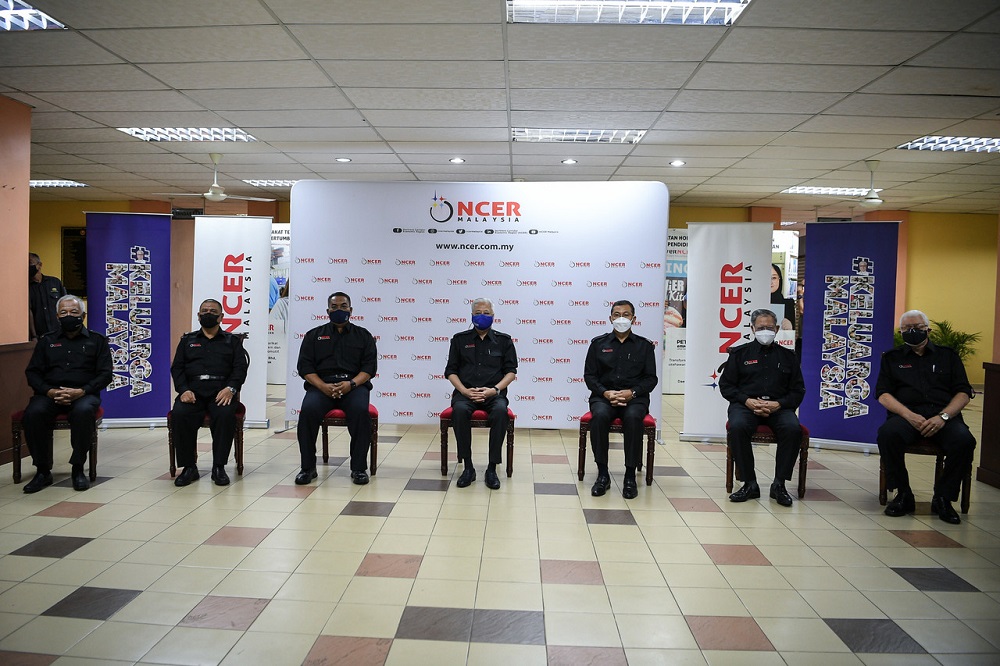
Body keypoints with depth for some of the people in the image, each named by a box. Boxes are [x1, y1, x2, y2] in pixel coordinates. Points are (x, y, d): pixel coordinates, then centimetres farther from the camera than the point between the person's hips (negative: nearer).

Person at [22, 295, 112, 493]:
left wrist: (81, 391, -14)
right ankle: (42, 471, -18)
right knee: (33, 413, -31)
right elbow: (32, 372, 11)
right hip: (50, 393, 2)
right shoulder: (46, 341, 20)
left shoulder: (97, 340, 13)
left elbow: (105, 374, 4)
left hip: (83, 393, -2)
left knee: (84, 411, -37)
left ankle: (78, 469, -22)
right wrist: (49, 391, -10)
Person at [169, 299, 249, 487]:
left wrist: (230, 389, -14)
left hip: (221, 392, -1)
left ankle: (219, 467, -22)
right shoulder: (187, 340, 24)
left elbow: (240, 368, 6)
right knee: (180, 413, -31)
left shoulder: (232, 341, 19)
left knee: (226, 414, -34)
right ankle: (189, 467, -18)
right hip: (193, 391, 2)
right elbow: (177, 368, 13)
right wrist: (184, 390, -7)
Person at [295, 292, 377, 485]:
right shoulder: (314, 335, 19)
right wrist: (323, 386, -11)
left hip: (354, 384, -1)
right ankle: (308, 468, -17)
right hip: (321, 384, 1)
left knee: (360, 411, -33)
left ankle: (359, 468, -22)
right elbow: (305, 367, 8)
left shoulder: (363, 335, 17)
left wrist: (351, 384, -14)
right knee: (308, 410, -31)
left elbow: (370, 367, 6)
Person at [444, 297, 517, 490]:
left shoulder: (504, 340, 12)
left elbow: (511, 371, 7)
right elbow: (451, 371, 10)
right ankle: (468, 467, -24)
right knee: (460, 410, -35)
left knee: (500, 411, -35)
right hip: (465, 392, 1)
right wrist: (464, 390, -8)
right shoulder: (460, 339, 14)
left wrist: (494, 389, -10)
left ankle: (492, 469, -26)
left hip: (493, 393, 0)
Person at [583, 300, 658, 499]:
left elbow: (651, 378, 7)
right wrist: (605, 392, -11)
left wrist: (632, 392, -12)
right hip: (603, 396, 1)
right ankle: (603, 474, -24)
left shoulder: (644, 346, 12)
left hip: (634, 398, 0)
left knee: (633, 418, -35)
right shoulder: (598, 343, 13)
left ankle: (630, 476, -24)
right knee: (599, 416, -34)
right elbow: (589, 375, 8)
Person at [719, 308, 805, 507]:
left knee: (793, 429, -32)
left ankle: (779, 484, -19)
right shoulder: (740, 353, 14)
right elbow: (725, 385, 8)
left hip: (778, 407, 1)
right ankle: (750, 484, -23)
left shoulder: (787, 356, 17)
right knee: (737, 427, -35)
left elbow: (798, 390, 13)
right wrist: (748, 401, -9)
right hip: (746, 404, -1)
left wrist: (778, 404, -7)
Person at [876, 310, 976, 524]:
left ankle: (943, 498, -11)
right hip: (906, 414, -1)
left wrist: (943, 416, -10)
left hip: (945, 416, 1)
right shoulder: (892, 358, 18)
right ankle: (903, 494, -15)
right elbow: (883, 394, 6)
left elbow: (963, 393, 9)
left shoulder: (947, 355, 19)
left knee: (964, 441, -32)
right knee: (887, 434, -35)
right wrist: (908, 414, -13)